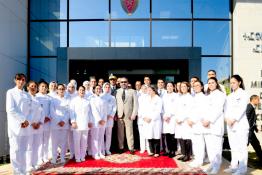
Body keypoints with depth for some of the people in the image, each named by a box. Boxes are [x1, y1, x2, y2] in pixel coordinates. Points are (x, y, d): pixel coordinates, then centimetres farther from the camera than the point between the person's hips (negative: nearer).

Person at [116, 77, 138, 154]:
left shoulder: (132, 91, 4)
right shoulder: (117, 92, 6)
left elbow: (136, 104, 2)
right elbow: (115, 104, 4)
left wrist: (134, 114, -4)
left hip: (129, 115, -1)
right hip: (119, 115, 1)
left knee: (129, 132, 3)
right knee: (120, 133, 7)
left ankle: (131, 148, 13)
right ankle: (121, 148, 19)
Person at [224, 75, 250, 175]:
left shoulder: (243, 94, 0)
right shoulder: (229, 96, 18)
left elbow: (242, 108, -11)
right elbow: (226, 108, 10)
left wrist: (234, 119, -17)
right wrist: (227, 118, -7)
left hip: (240, 123, -6)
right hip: (230, 124, 6)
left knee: (241, 146, -4)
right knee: (233, 146, 10)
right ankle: (234, 166, 17)